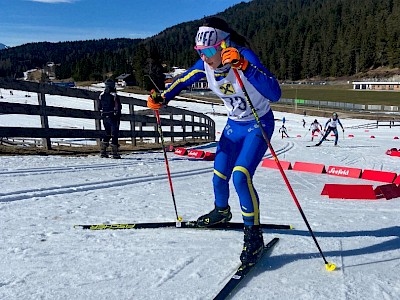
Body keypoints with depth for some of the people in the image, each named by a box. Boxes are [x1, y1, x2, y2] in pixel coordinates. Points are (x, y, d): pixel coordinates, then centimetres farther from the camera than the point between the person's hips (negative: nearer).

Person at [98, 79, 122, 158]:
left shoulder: (101, 96, 7)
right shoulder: (114, 96, -11)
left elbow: (99, 108, 12)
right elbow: (118, 108, -10)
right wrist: (118, 117, 0)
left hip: (105, 118, 6)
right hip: (113, 118, -6)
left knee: (107, 133, 17)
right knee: (114, 134, 0)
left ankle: (103, 152, 13)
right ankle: (115, 153, -1)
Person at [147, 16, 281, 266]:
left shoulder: (243, 56, -28)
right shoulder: (205, 64, -12)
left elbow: (274, 94, -39)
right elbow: (183, 80, 8)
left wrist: (243, 66, -48)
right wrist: (162, 99, -6)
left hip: (259, 125, -6)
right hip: (234, 125, 6)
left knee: (240, 177, -23)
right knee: (219, 177, 10)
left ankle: (254, 234, -4)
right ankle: (221, 212, 41)